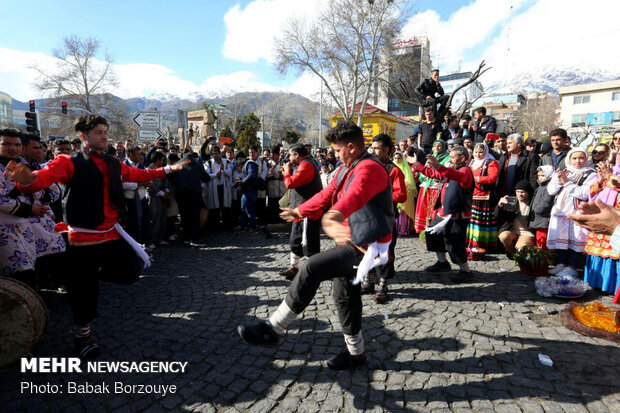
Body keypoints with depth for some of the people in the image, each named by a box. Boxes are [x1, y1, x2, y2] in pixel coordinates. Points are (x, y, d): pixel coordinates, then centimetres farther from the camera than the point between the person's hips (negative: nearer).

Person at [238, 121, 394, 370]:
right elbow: (327, 195, 21)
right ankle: (356, 352, 35)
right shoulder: (345, 170, 12)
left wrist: (332, 217, -60)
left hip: (367, 247, -11)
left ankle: (273, 329, -9)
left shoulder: (369, 168, -20)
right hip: (355, 243, 11)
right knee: (344, 294, 17)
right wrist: (299, 212, 22)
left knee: (313, 268, -20)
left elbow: (354, 195, -42)